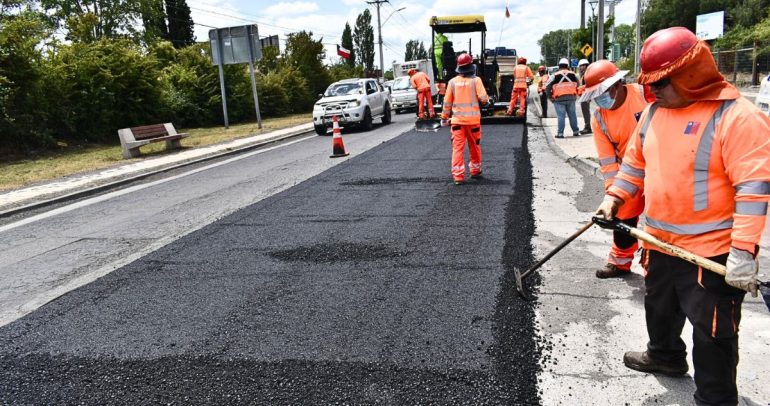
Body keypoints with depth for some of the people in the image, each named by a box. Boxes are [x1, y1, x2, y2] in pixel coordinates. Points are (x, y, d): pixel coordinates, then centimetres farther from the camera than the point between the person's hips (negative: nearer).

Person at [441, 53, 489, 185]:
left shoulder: (452, 82, 0)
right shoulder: (476, 80, -6)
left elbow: (447, 102, 4)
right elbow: (483, 98, -12)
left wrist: (444, 117, 14)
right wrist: (487, 100, 11)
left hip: (457, 119, 1)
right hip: (473, 119, 0)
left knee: (458, 147, -1)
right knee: (474, 145, 15)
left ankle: (458, 175, -7)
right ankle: (475, 170, 29)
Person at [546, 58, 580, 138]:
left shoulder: (555, 76, -3)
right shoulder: (573, 75, 8)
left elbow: (547, 87, -7)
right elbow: (578, 85, 10)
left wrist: (550, 96, 4)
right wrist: (575, 94, 17)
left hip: (559, 99, -3)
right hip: (571, 98, 3)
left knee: (560, 116, -3)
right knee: (572, 115, 13)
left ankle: (560, 133, -6)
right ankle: (575, 131, 19)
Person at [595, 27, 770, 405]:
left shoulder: (737, 117, -19)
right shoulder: (653, 111, 4)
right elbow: (635, 162, 16)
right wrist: (613, 199, 7)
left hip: (713, 251, -7)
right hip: (659, 242, 8)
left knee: (713, 333, 5)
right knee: (659, 308, 27)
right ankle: (666, 355, 52)